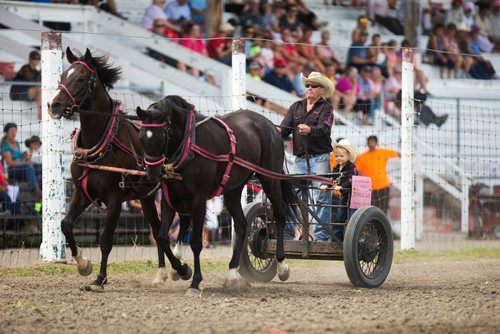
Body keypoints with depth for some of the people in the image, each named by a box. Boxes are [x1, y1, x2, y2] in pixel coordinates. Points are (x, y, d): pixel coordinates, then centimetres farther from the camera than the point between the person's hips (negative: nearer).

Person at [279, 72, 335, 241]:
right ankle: (288, 232, -1)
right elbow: (285, 127, 6)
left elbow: (325, 129, -13)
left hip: (320, 157, -4)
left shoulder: (326, 108, 3)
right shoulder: (296, 107, 17)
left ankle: (321, 235, -3)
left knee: (321, 198, -5)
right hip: (300, 157, 4)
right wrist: (278, 132, -17)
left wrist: (310, 130, -33)